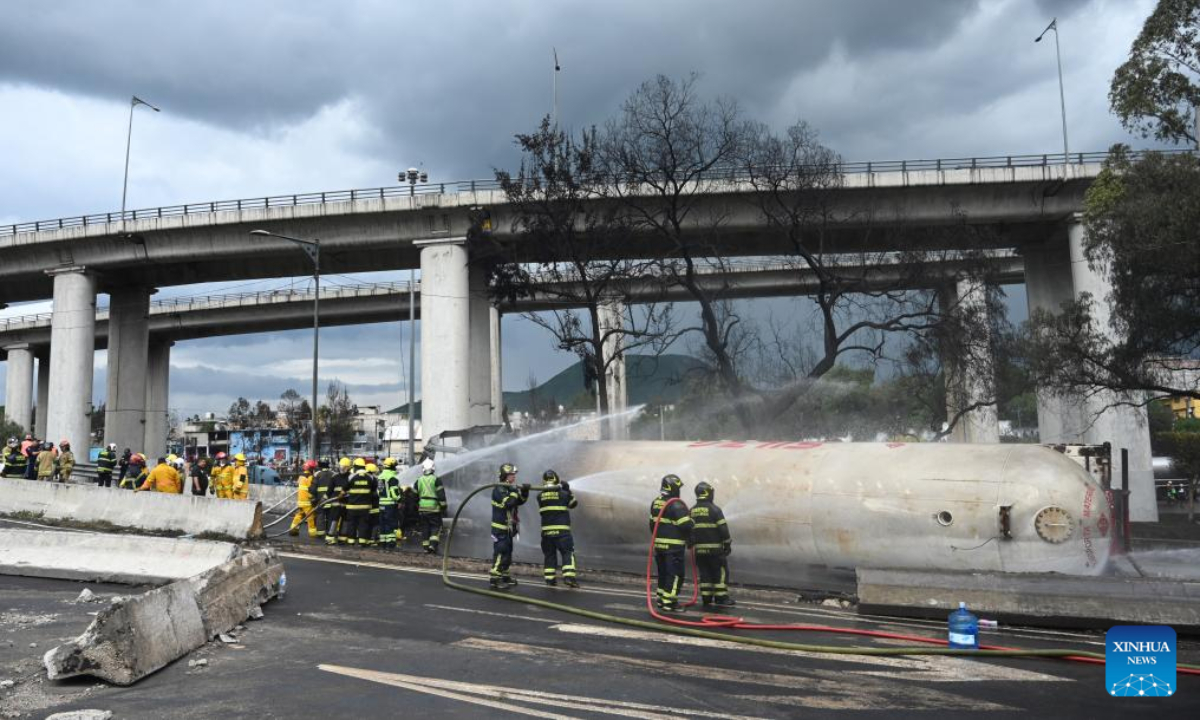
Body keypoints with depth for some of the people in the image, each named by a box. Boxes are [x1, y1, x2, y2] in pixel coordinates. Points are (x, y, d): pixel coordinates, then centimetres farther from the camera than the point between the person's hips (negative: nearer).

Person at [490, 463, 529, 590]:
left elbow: (520, 502, 12)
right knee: (500, 553, -14)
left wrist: (524, 492, -4)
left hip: (508, 527, 10)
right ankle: (494, 579, -13)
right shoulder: (499, 489, -15)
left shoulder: (510, 489, 14)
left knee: (507, 552, 15)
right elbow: (508, 503, -27)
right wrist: (515, 492, -20)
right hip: (500, 527, -10)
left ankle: (504, 576, 25)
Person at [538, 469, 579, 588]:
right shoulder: (563, 494, -4)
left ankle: (550, 579, 12)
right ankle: (569, 577, -15)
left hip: (546, 530, 3)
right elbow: (573, 503, 12)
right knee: (568, 553, -1)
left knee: (549, 554, 14)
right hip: (562, 530, -3)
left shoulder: (540, 496, 3)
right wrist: (567, 490, 19)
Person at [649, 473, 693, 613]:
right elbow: (685, 525, -20)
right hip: (674, 545, -8)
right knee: (675, 573, -3)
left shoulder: (656, 502, 9)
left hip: (659, 543, 8)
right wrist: (690, 538, 0)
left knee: (663, 572, 18)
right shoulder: (676, 505, -17)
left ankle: (661, 599, 24)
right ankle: (669, 602, -4)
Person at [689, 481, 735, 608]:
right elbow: (723, 529, -10)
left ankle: (706, 598, 12)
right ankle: (721, 598, -1)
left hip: (699, 549, 6)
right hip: (714, 548, -6)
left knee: (704, 574, 11)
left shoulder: (692, 511, 8)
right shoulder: (714, 509, -10)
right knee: (721, 572, 2)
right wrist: (728, 544, -1)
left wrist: (691, 545, 17)